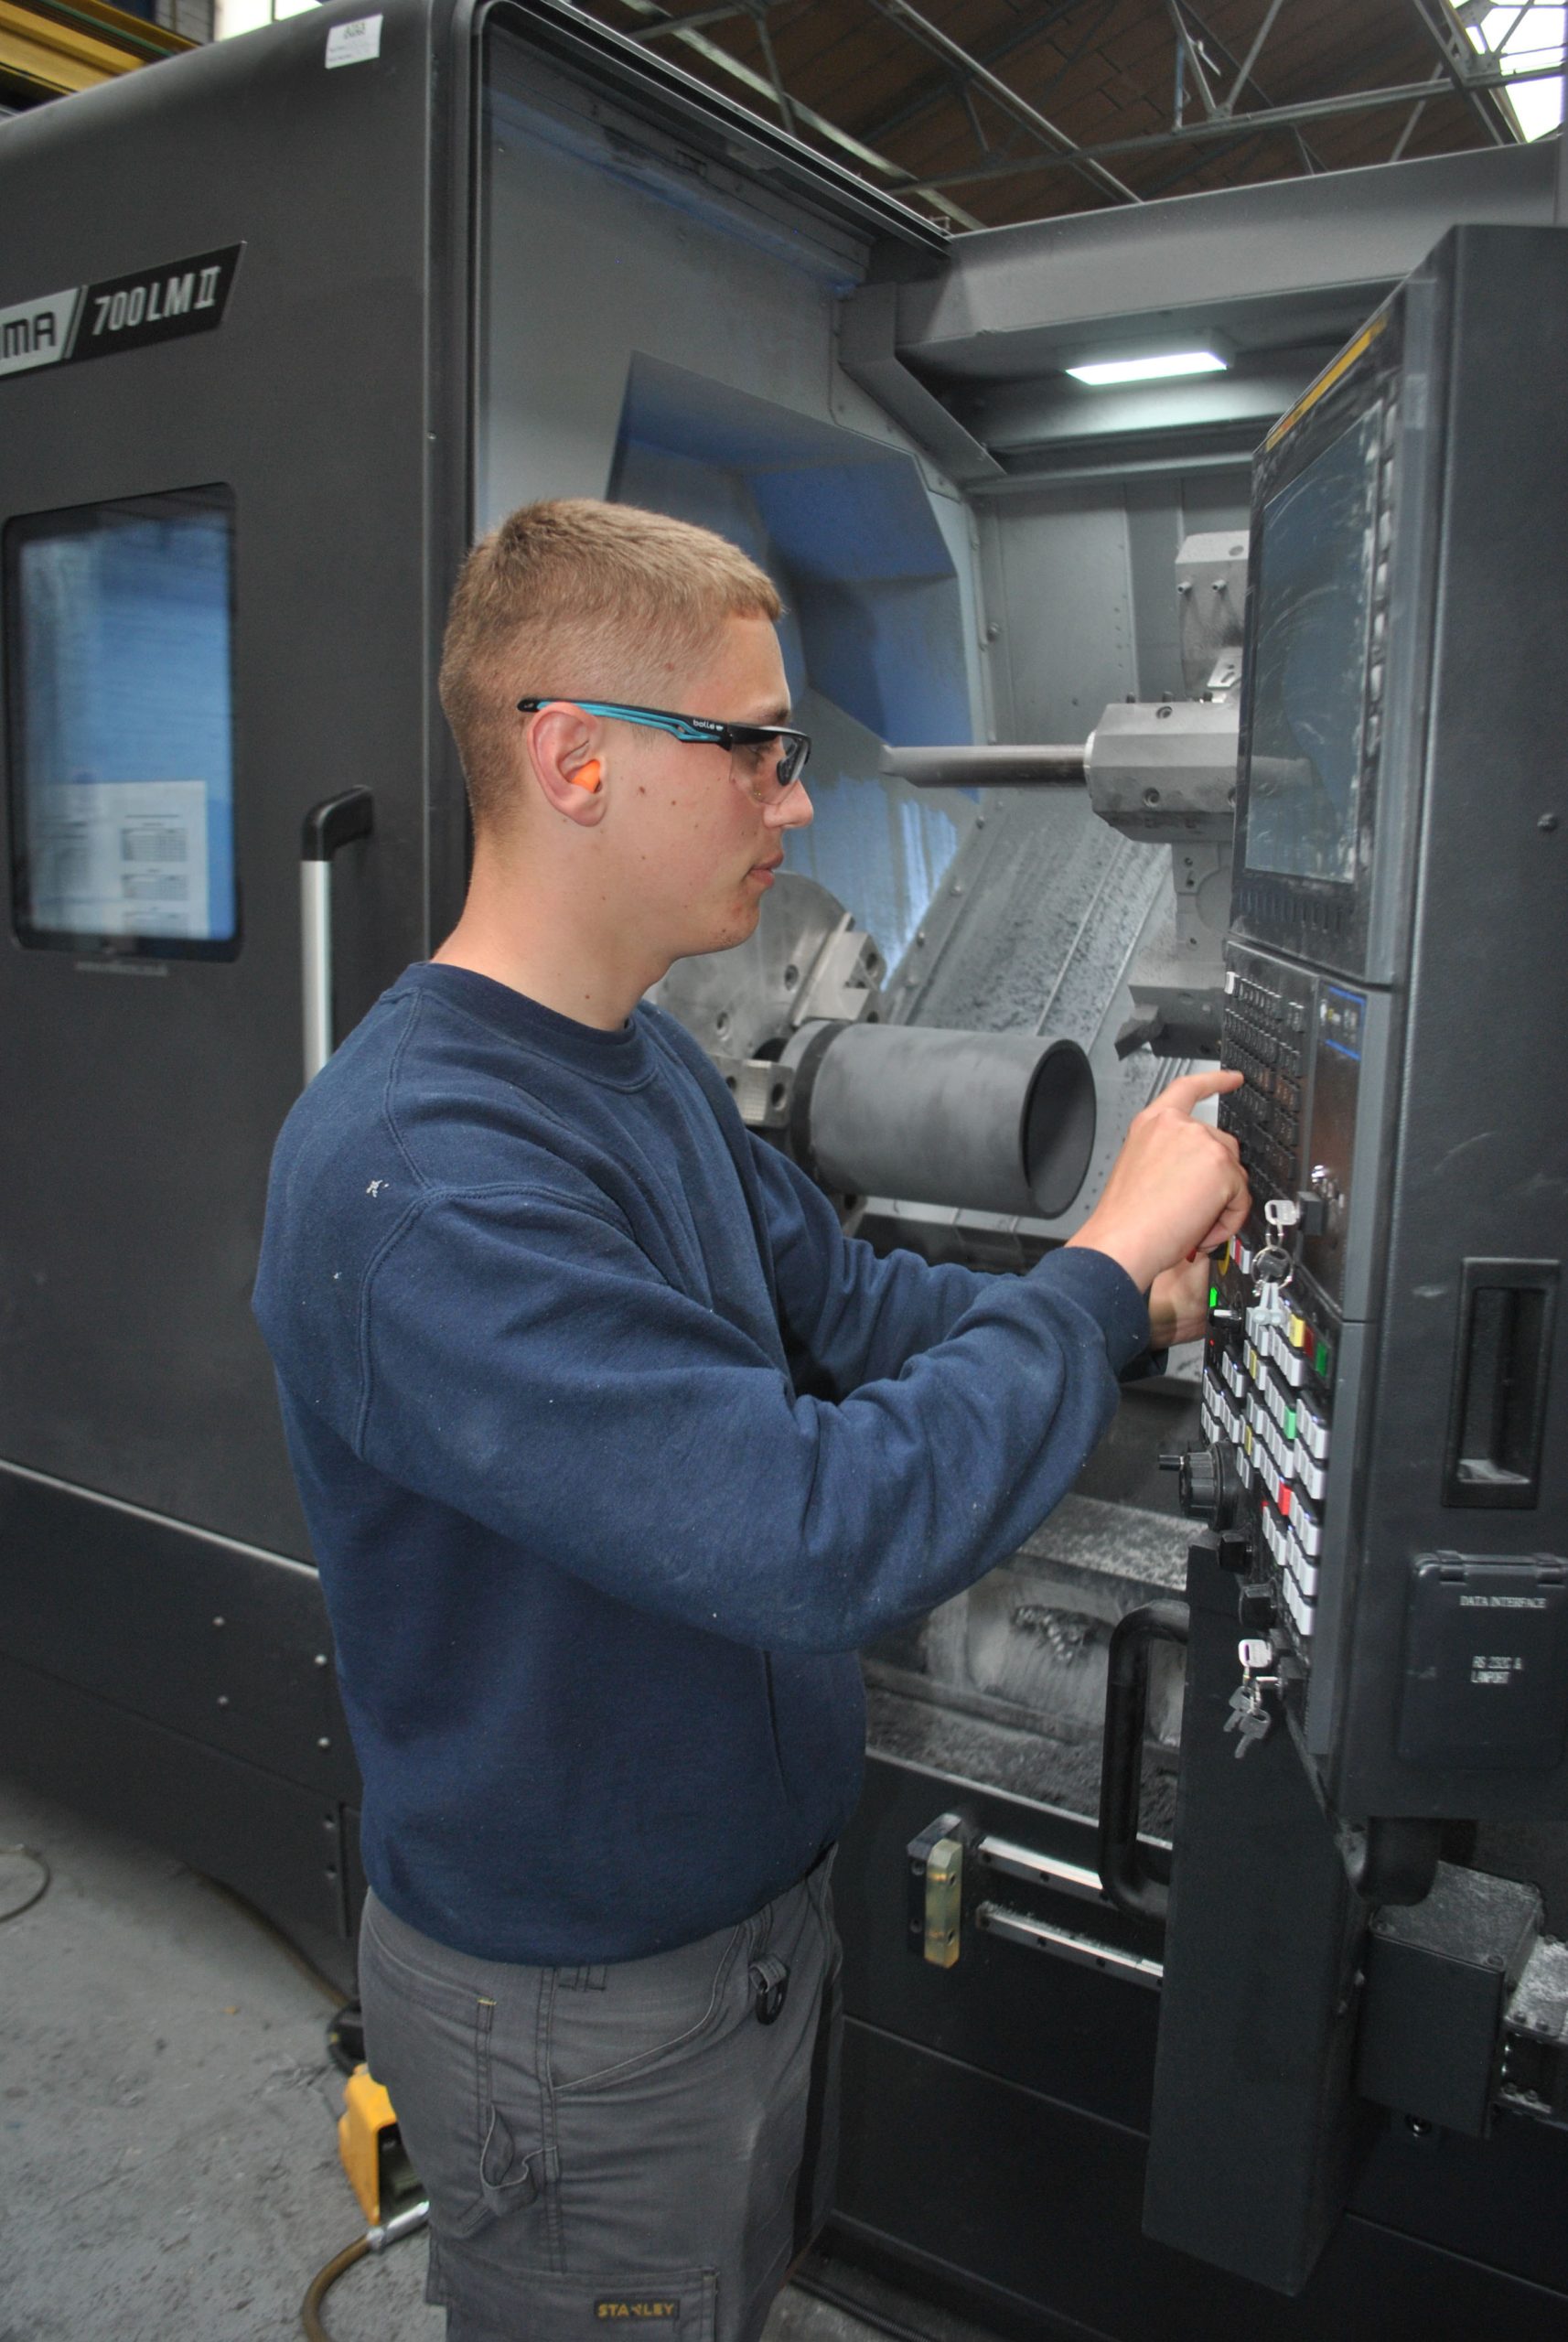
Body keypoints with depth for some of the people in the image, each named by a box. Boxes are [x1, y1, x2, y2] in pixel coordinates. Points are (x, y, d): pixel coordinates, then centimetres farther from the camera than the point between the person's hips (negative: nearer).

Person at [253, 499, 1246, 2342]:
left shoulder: (644, 1057, -1)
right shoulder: (419, 1179, -34)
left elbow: (842, 1306, 8)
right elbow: (828, 1536, -38)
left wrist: (1116, 1312, -4)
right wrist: (1103, 1267, -26)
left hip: (751, 1896, 8)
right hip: (581, 2005, -8)